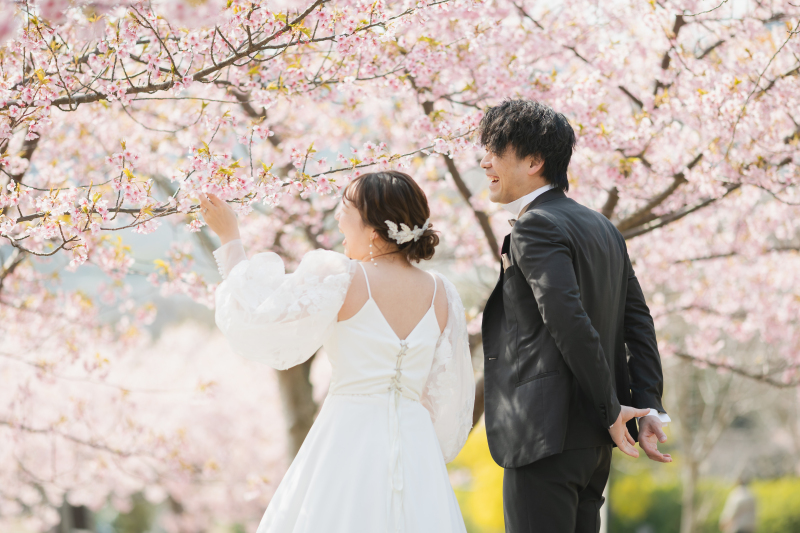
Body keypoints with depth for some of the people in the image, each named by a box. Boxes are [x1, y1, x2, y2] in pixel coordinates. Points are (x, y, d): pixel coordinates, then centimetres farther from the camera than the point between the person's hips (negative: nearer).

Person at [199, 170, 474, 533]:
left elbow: (251, 316, -2)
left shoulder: (339, 279, -9)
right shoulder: (442, 295, 4)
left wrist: (229, 239, 8)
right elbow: (448, 398, 9)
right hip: (417, 447, 4)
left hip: (349, 440, -4)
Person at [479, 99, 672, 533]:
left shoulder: (534, 227, -11)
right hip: (595, 441, 9)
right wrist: (647, 408, 7)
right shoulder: (602, 227, 17)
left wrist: (612, 411, -13)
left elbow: (570, 322, -20)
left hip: (546, 434, -9)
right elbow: (638, 323, 13)